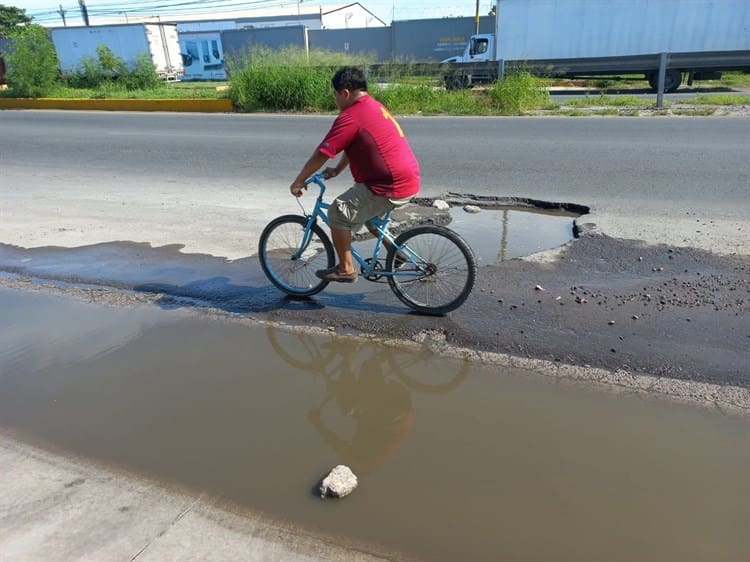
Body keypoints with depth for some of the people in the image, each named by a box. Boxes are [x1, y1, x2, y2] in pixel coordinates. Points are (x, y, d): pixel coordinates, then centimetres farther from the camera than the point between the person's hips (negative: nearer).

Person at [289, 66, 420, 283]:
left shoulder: (350, 116, -13)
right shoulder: (376, 106, 17)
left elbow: (321, 154, -11)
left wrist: (298, 182, 0)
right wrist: (337, 170, 30)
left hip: (391, 186, -10)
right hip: (409, 179, 10)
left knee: (339, 212, -1)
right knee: (364, 208, 29)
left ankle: (346, 269, 7)